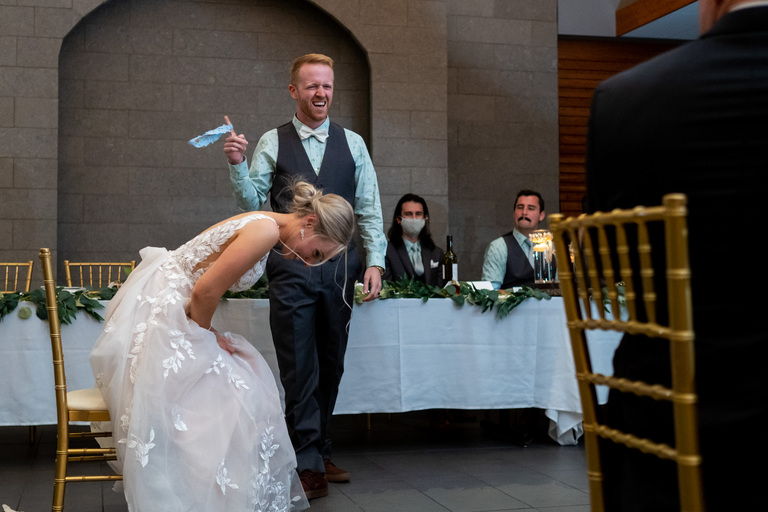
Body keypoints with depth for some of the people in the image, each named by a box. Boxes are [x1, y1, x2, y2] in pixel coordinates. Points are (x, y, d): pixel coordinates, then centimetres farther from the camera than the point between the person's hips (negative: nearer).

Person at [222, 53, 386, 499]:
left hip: (340, 268, 3)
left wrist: (374, 261, -1)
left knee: (330, 366, 11)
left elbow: (369, 209, 8)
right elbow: (252, 204, 2)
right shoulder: (272, 143, 4)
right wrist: (237, 165, -14)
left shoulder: (352, 143, 9)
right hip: (291, 269, -2)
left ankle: (319, 451, 24)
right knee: (299, 370, -1)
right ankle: (310, 463, 6)